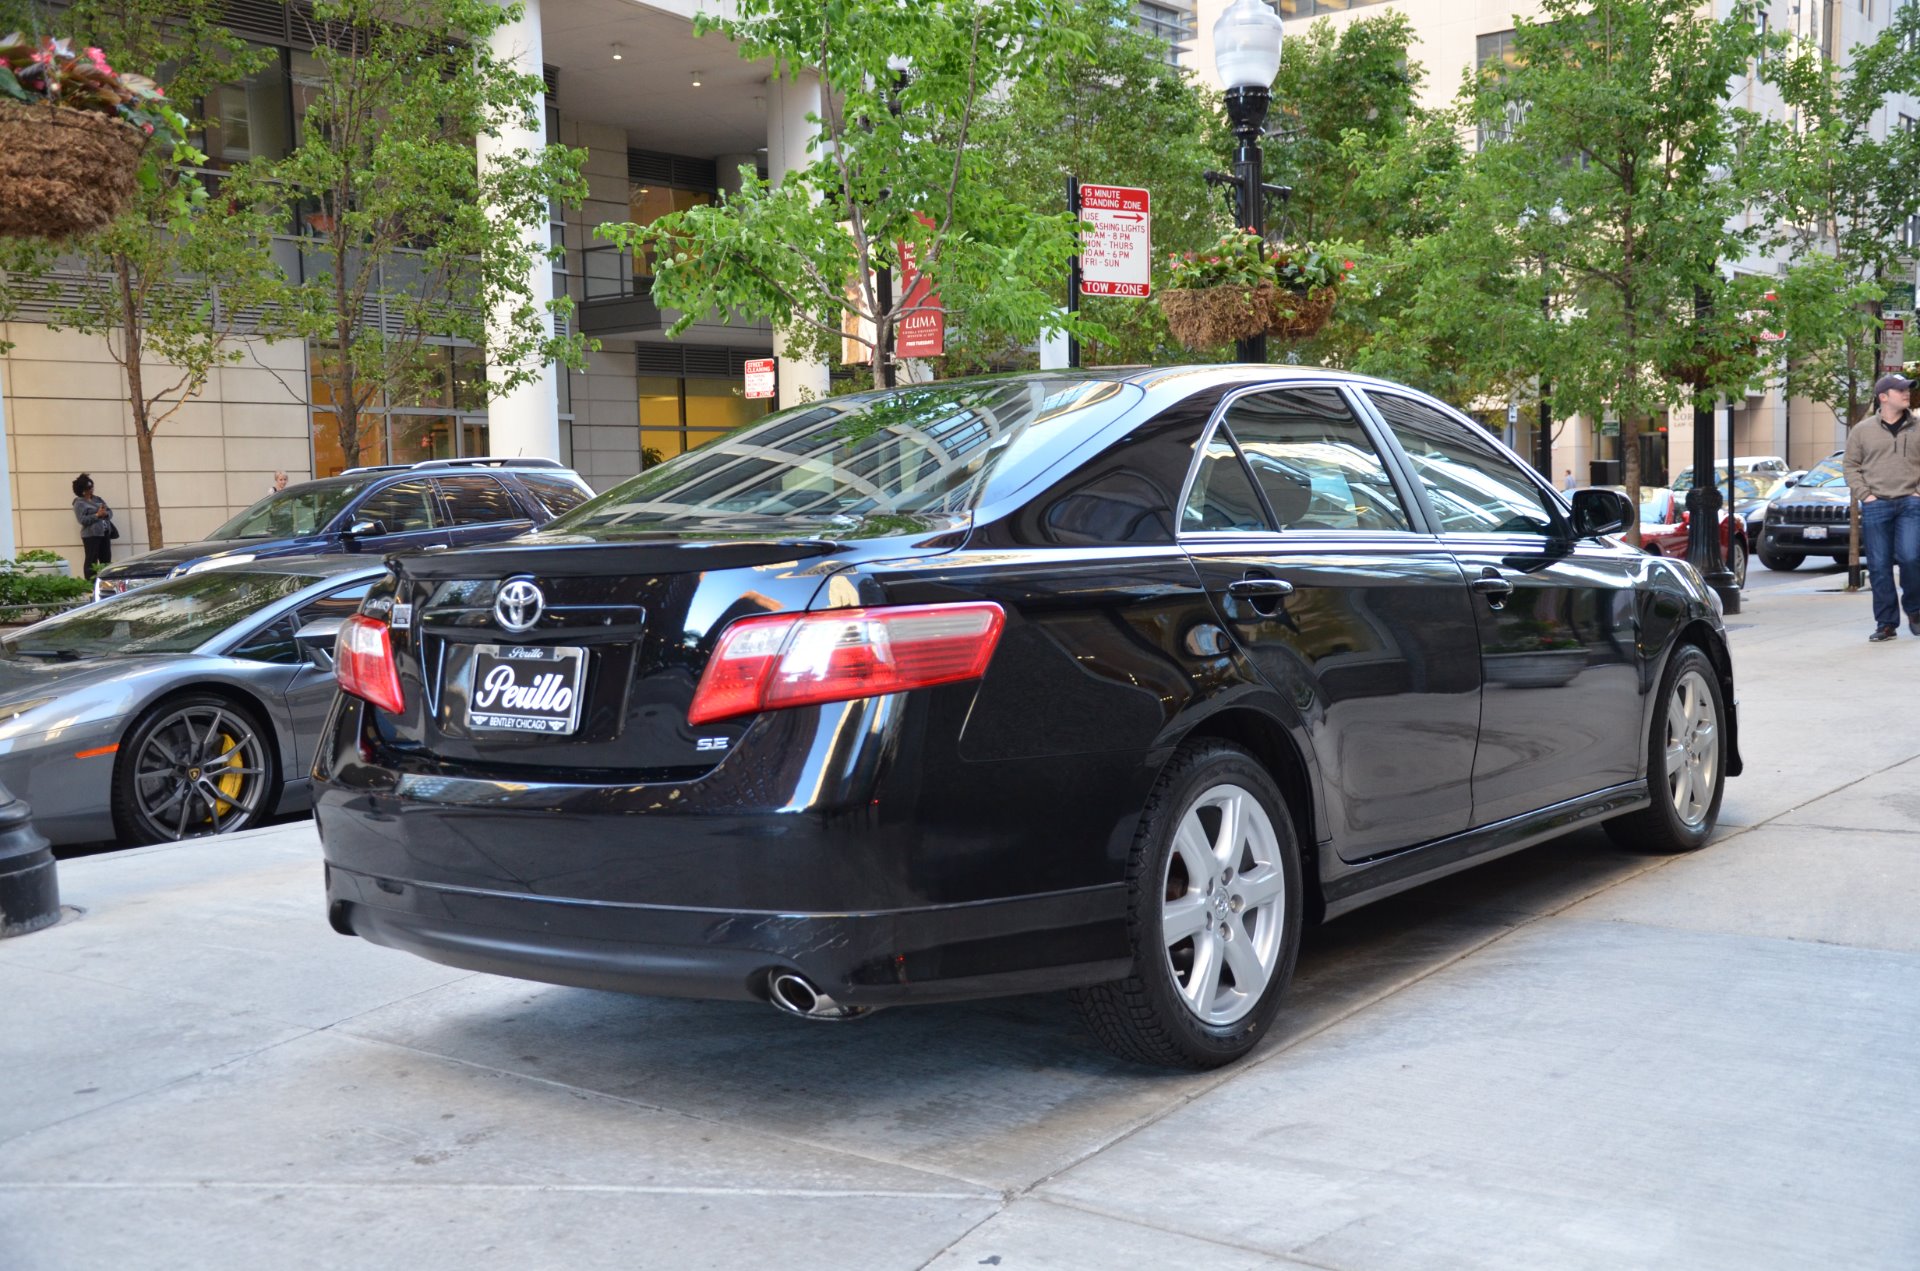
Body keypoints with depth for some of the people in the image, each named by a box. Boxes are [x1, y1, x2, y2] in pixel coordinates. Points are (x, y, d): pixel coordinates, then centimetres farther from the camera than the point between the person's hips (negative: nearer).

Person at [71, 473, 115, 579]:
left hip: (105, 533, 7)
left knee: (106, 560, 6)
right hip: (91, 535, -7)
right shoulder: (79, 503, -4)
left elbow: (110, 512, 14)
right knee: (91, 561, -8)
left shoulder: (98, 500, 17)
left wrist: (106, 513, -9)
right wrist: (97, 515, -17)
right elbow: (82, 520, -15)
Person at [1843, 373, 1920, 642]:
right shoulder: (1862, 430, 7)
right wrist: (1864, 494, -2)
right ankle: (1886, 624, 10)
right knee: (1879, 567, 2)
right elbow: (1850, 465, 9)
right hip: (1875, 506, 1)